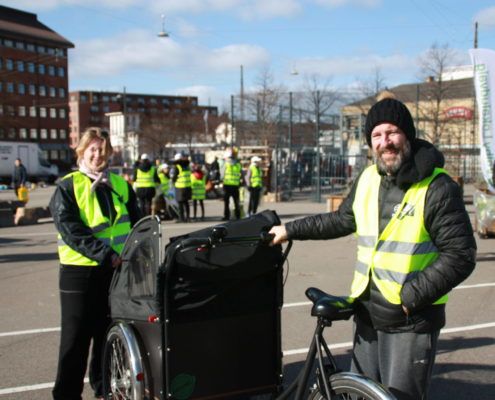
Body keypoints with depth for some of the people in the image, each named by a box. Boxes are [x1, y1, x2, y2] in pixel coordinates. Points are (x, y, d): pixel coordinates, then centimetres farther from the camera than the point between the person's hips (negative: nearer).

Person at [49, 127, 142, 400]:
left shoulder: (120, 185, 11)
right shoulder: (67, 188, -4)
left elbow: (136, 223, 14)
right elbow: (71, 231, -14)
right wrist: (105, 254, -22)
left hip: (117, 269, 5)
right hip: (80, 271, -4)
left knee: (109, 332, 15)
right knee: (76, 336, 2)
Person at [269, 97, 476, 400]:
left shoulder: (437, 188, -12)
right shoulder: (367, 181, 7)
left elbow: (460, 256, -14)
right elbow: (341, 221, 23)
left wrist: (411, 295, -18)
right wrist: (291, 230, 23)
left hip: (412, 321, -6)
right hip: (368, 315, 6)